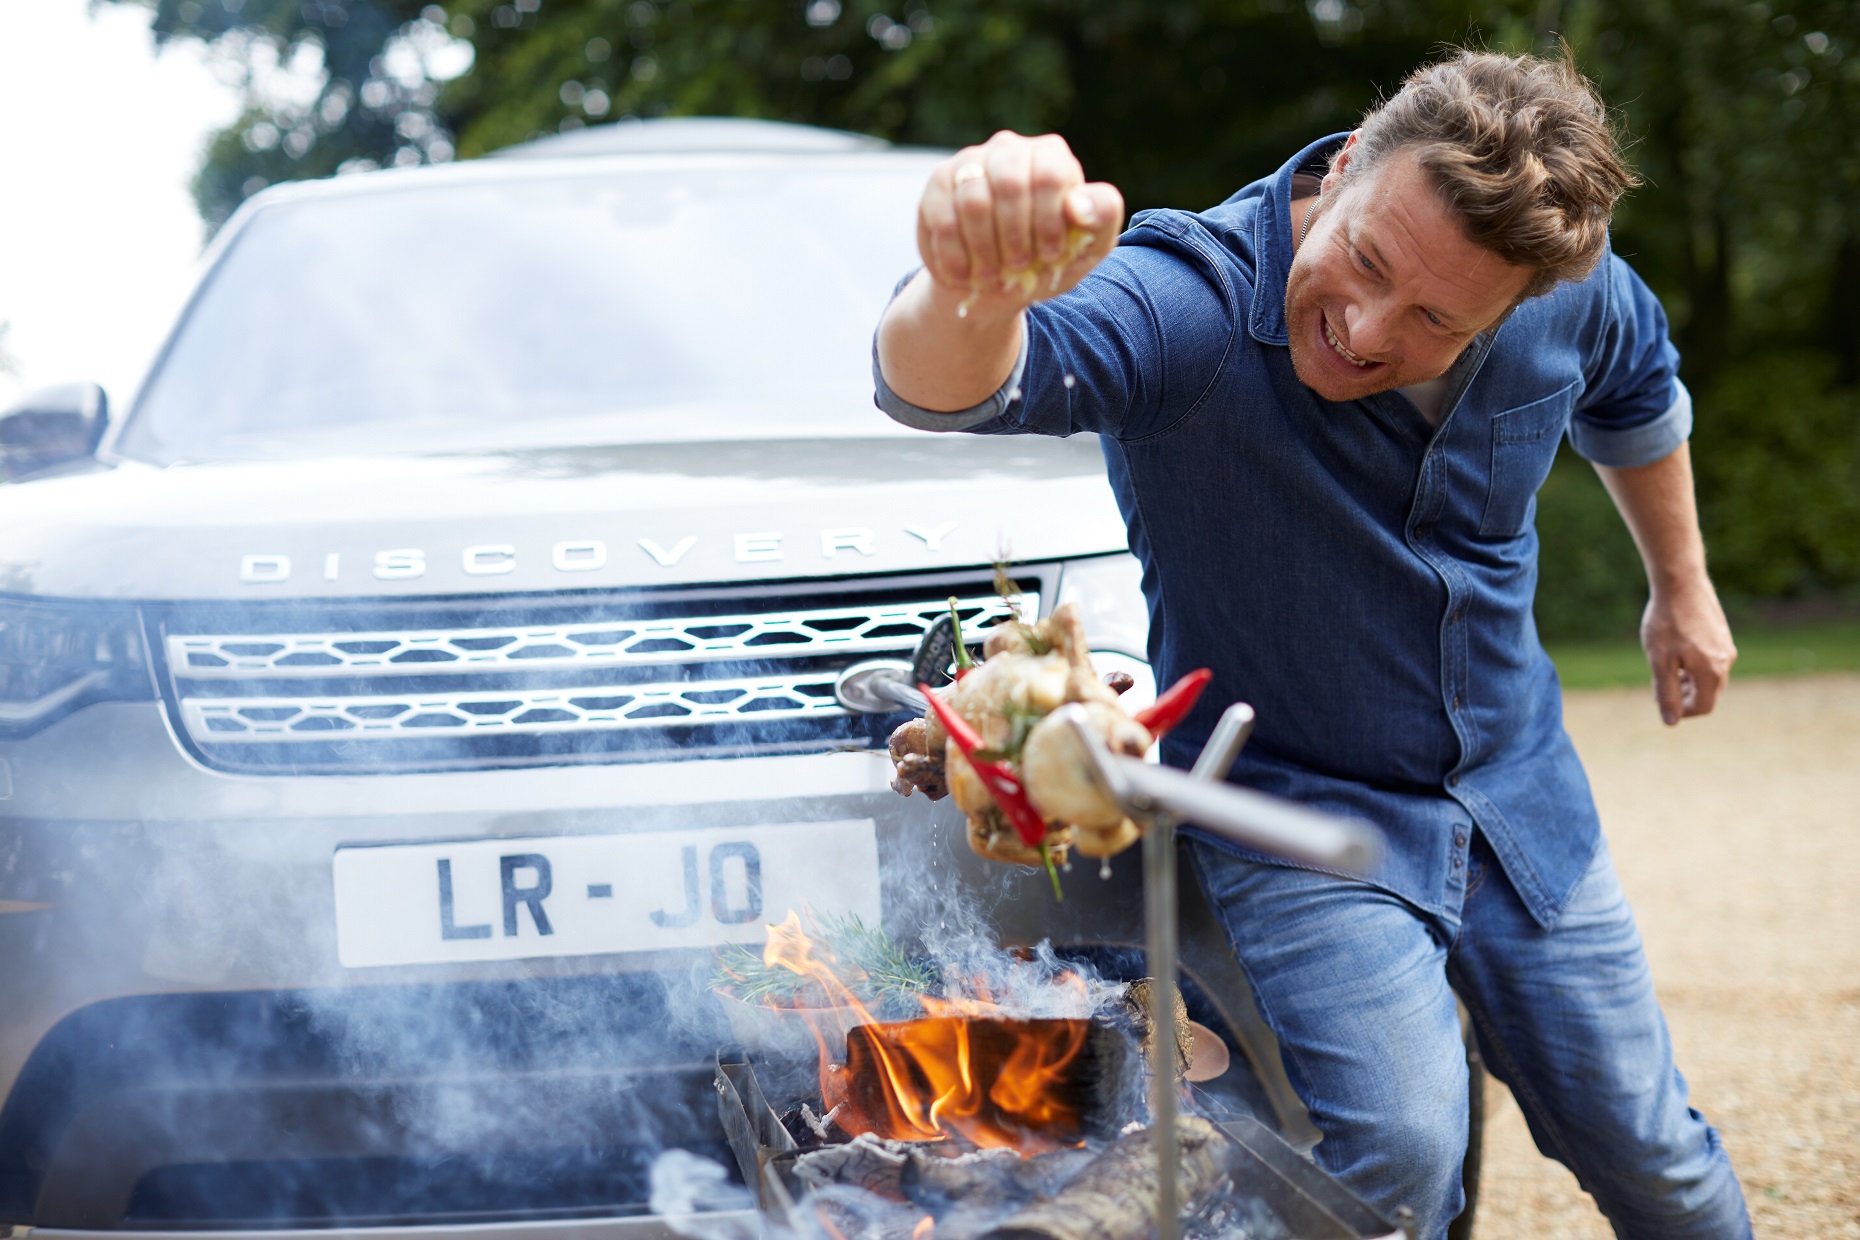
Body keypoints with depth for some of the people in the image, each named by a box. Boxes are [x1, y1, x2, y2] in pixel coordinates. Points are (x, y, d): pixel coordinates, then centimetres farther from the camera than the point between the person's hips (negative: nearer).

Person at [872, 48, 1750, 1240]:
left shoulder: (1575, 297, -15)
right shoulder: (1190, 303, -32)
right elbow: (938, 387, -53)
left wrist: (1684, 587, 24)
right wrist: (974, 292, -76)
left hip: (1522, 796, 5)